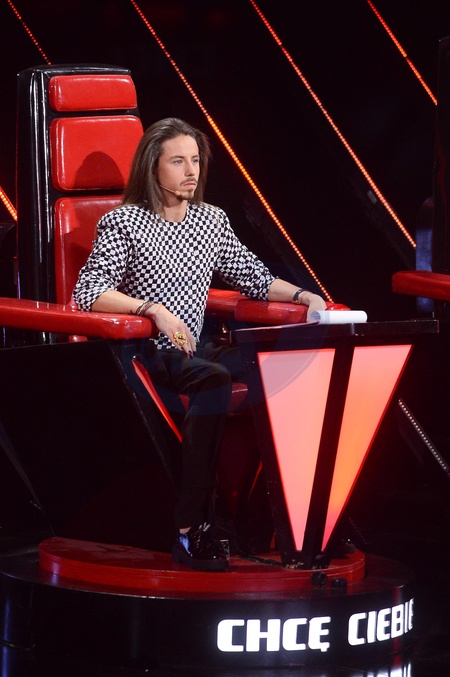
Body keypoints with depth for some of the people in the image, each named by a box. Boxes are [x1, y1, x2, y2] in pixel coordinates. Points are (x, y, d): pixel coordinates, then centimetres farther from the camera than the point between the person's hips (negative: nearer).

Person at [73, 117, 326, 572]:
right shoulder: (122, 223, -1)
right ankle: (189, 529, -39)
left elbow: (253, 278, 23)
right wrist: (155, 309, -21)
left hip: (193, 350, 6)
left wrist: (303, 296, 6)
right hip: (143, 354, -6)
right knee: (215, 377, -36)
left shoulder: (211, 220, 17)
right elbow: (87, 292, -10)